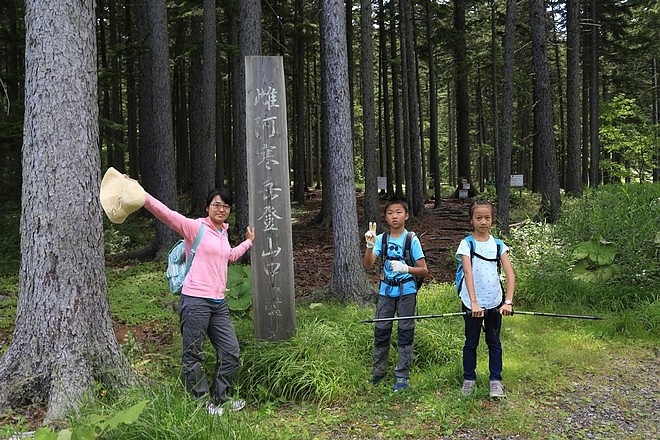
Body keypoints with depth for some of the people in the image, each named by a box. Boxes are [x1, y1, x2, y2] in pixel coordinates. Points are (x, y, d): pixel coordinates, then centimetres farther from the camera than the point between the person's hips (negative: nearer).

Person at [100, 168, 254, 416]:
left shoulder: (223, 233, 16)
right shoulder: (195, 227, -6)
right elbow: (167, 214, -19)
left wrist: (249, 241, 48)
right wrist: (140, 195, -31)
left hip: (218, 303, 8)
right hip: (195, 301, -7)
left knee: (231, 352, 11)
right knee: (193, 356, 2)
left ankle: (221, 399, 26)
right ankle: (202, 402, 17)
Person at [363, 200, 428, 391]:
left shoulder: (412, 239, -8)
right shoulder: (381, 239, 0)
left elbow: (423, 270, -10)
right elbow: (368, 265, -10)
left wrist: (406, 268, -29)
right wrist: (370, 245, -27)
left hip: (406, 291, -2)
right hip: (386, 290, 3)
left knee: (405, 332, 4)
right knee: (381, 330, 7)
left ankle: (402, 375, 14)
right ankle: (378, 371, 23)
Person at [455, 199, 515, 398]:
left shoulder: (498, 244, -1)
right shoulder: (466, 244, -9)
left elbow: (510, 274, -8)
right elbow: (468, 273, -21)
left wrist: (508, 301, -20)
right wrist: (474, 303, -31)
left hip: (495, 302, 2)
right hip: (472, 303, -2)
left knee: (494, 342, 12)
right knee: (471, 342, 11)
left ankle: (495, 380, 23)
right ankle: (469, 379, 25)